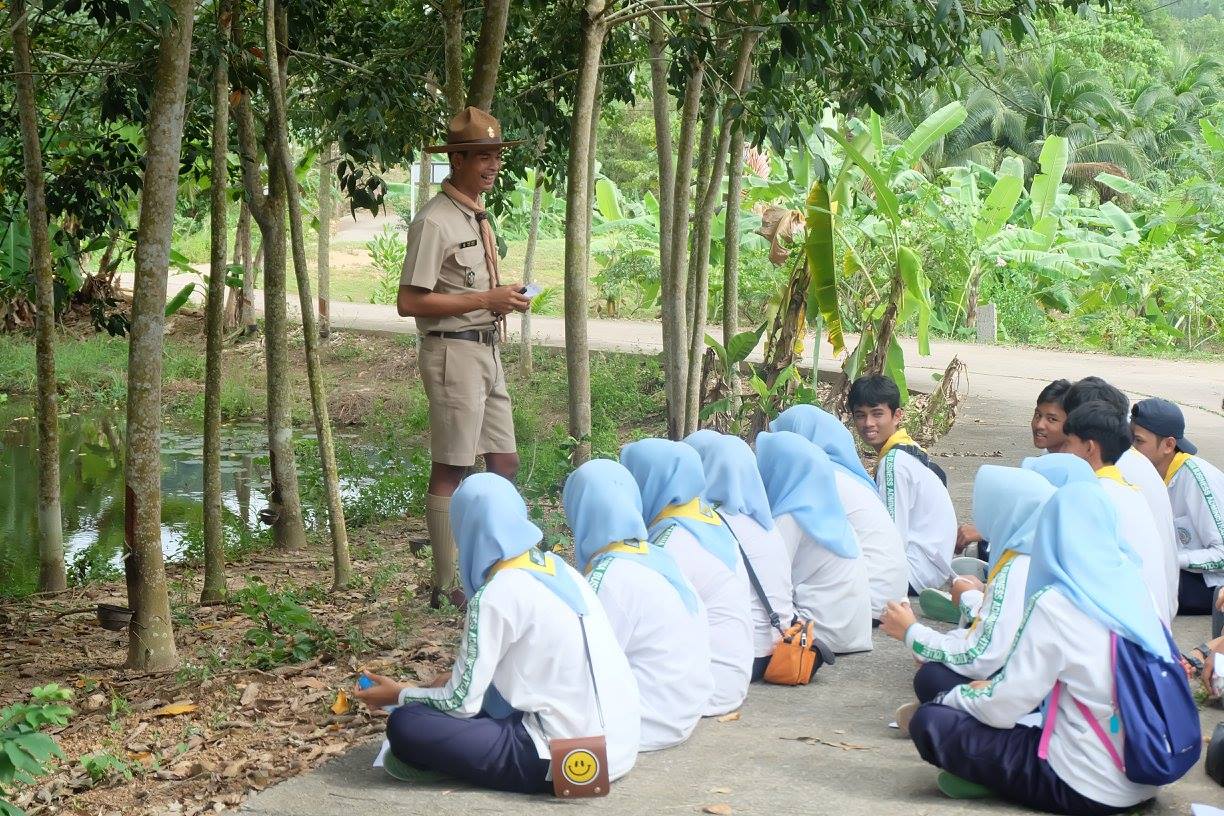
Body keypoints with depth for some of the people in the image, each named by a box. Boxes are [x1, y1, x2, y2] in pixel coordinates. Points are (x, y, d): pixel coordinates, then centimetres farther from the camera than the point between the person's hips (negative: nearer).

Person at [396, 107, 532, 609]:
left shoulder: (479, 217, 16)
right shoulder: (434, 221, -13)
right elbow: (410, 302, -19)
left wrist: (505, 300, 9)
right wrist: (486, 300, -19)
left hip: (487, 350, 9)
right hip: (453, 352, -9)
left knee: (504, 465, 11)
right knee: (449, 472, -4)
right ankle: (444, 587, 2)